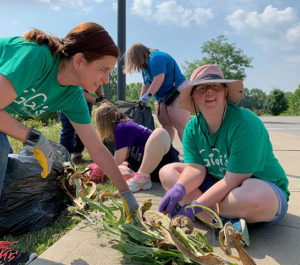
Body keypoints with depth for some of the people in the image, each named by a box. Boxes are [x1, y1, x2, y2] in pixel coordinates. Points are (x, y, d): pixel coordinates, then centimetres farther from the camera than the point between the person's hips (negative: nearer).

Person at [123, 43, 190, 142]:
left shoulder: (156, 58, -13)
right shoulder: (145, 66, 17)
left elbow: (159, 79, -23)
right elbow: (146, 85, 21)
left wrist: (148, 95, -24)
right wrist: (140, 101, 18)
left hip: (178, 93, -10)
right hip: (162, 98, 10)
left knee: (181, 126, -15)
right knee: (166, 125, 4)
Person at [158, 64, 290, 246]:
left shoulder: (246, 123, -24)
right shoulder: (192, 127, -3)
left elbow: (233, 180, -26)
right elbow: (195, 169, -11)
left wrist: (196, 206, -29)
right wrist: (179, 188, -32)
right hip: (217, 185, 7)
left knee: (257, 198, -42)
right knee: (167, 172, -7)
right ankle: (224, 224, -24)